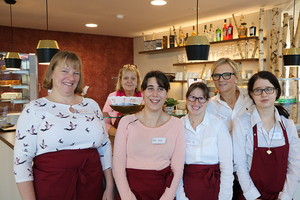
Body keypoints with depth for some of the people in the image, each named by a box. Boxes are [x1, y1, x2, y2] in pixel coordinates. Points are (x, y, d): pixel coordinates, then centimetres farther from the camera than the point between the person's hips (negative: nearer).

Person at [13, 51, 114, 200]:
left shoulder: (92, 105, 6)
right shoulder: (34, 109, -4)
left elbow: (105, 147, 10)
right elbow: (21, 159, -6)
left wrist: (110, 187, 8)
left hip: (91, 185, 4)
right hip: (51, 186, -3)